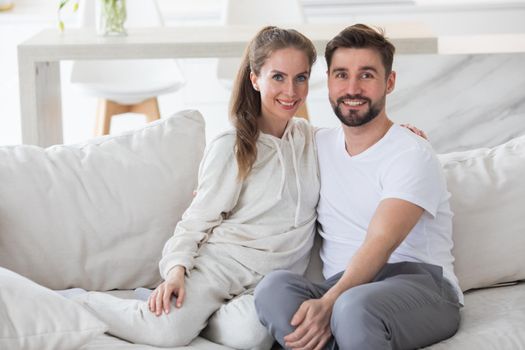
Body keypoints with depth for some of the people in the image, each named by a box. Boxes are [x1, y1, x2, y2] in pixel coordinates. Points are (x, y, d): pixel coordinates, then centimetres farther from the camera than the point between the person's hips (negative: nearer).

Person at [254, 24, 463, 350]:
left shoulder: (411, 154, -4)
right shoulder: (318, 145, 17)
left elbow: (380, 244, -17)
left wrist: (327, 305, -32)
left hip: (419, 282, -5)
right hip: (340, 289, 5)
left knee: (354, 306, -40)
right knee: (275, 286, -29)